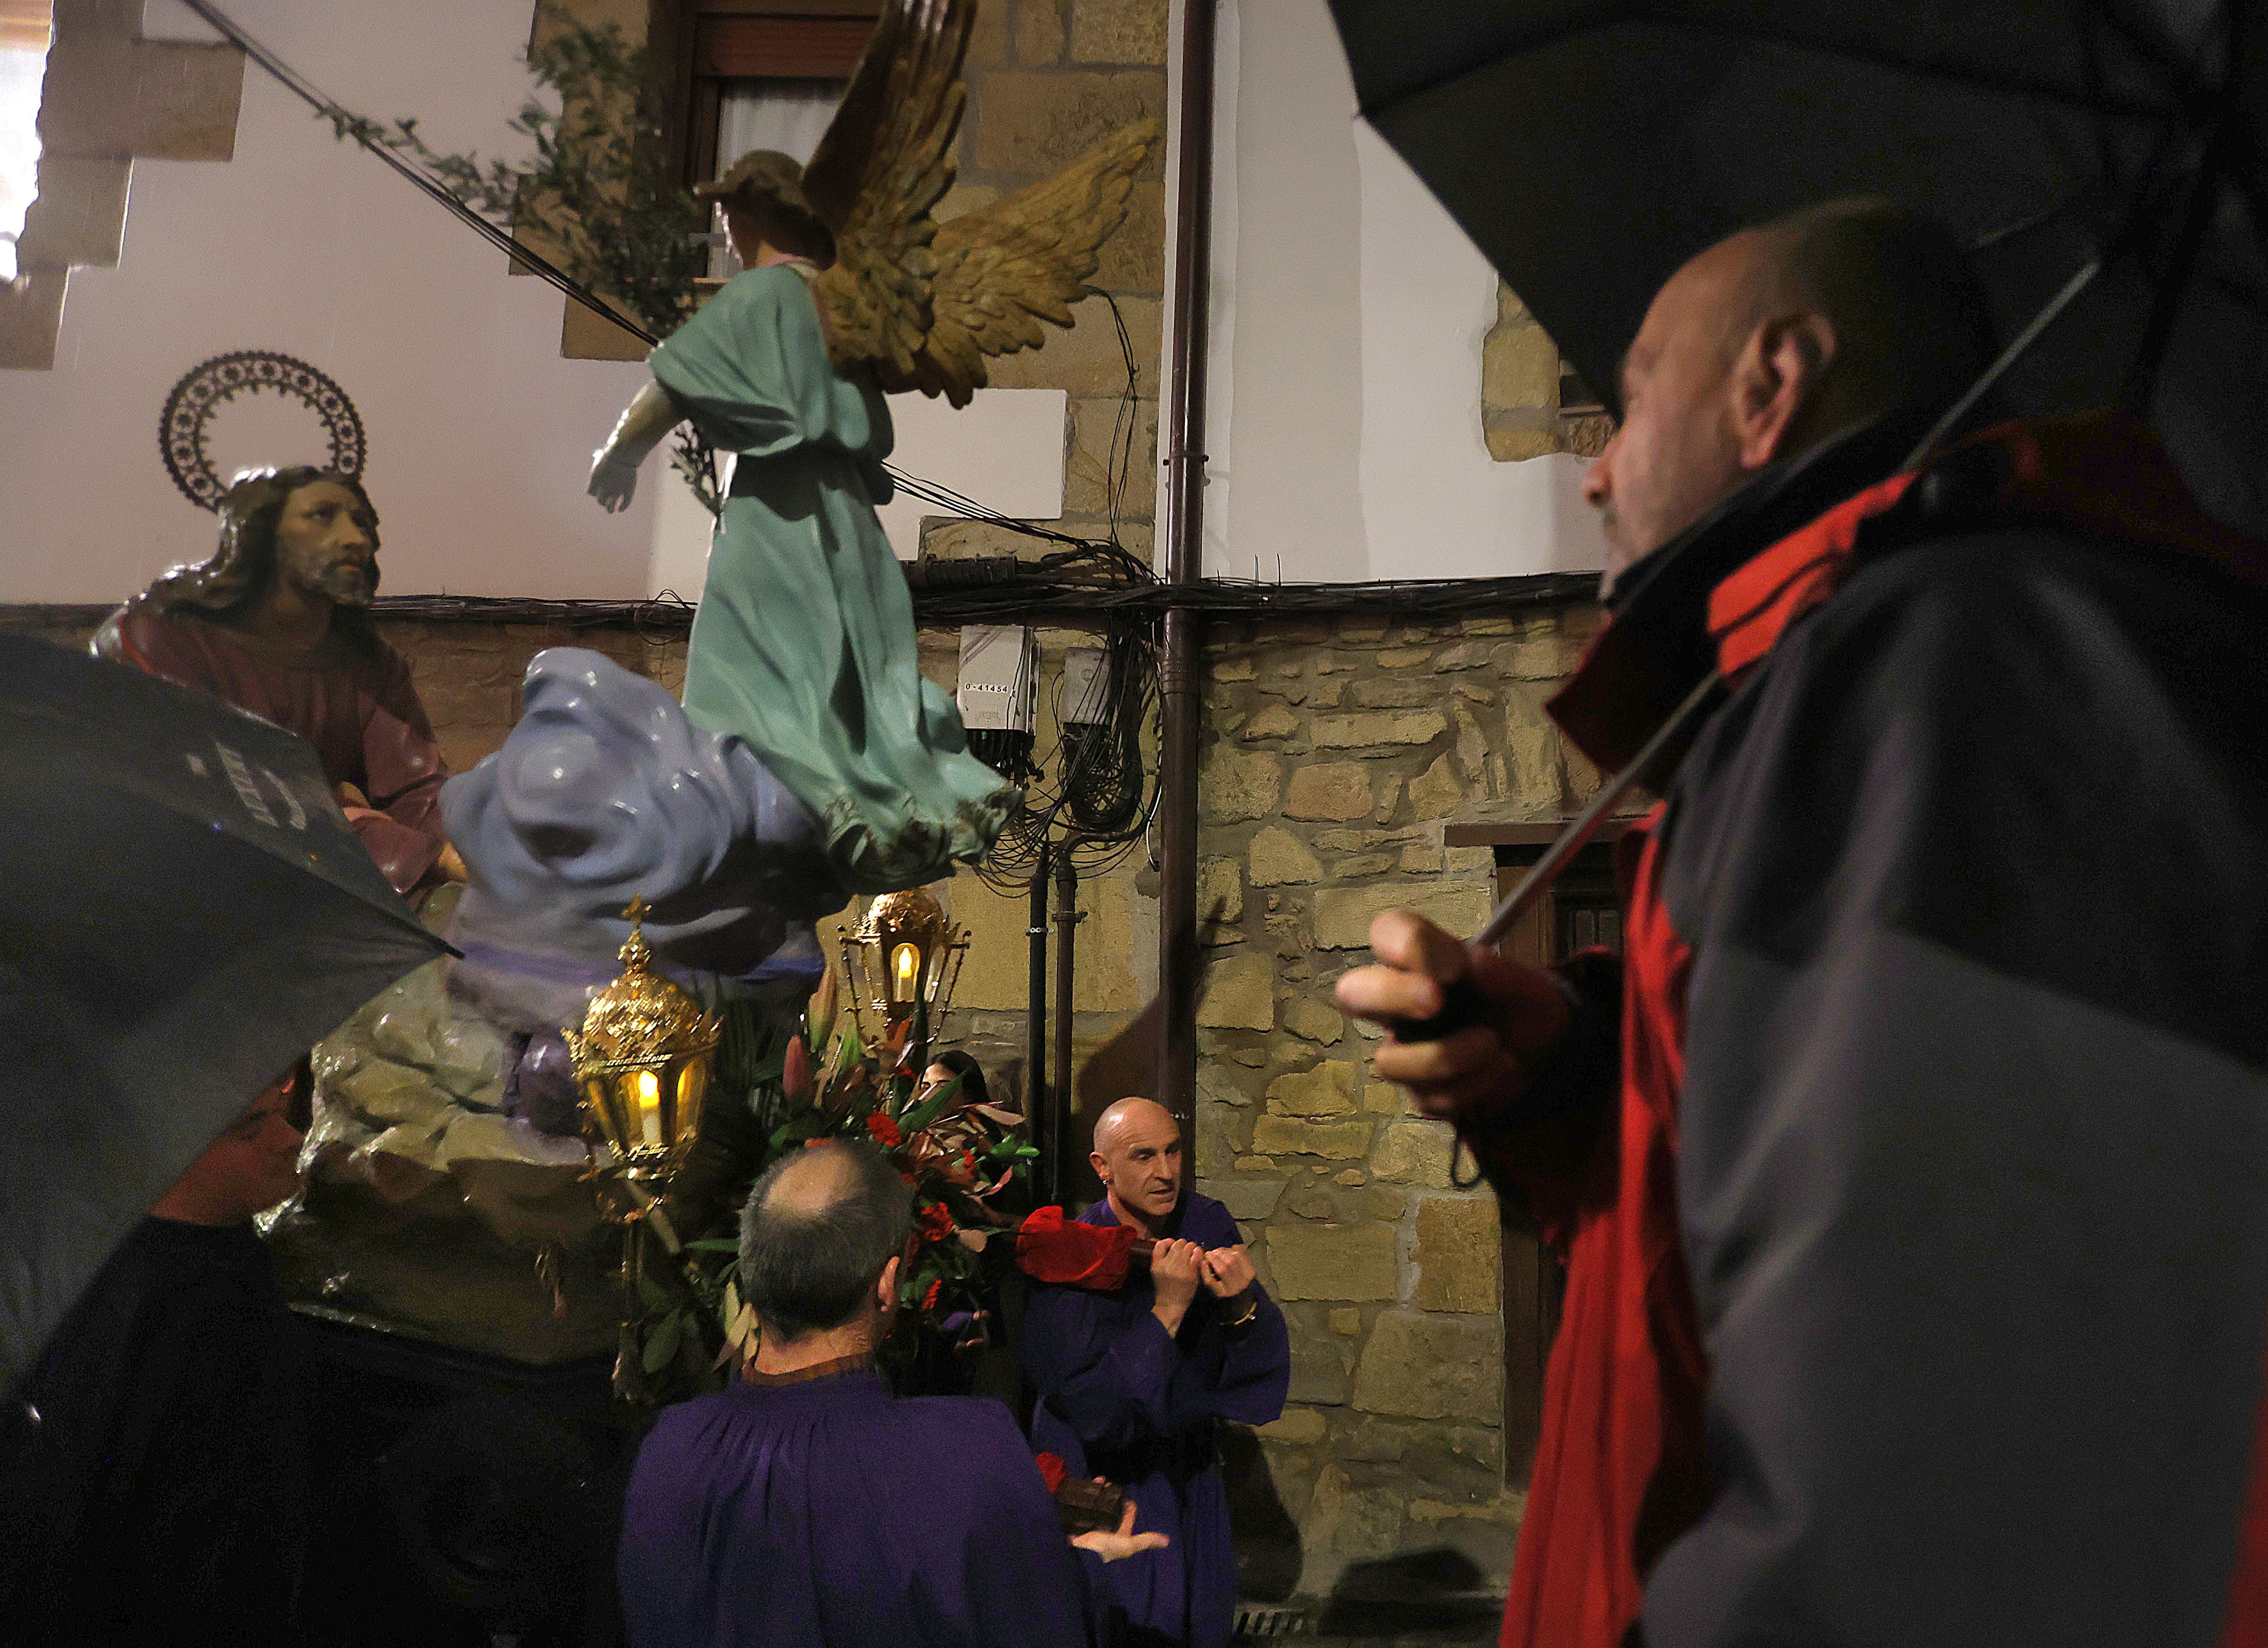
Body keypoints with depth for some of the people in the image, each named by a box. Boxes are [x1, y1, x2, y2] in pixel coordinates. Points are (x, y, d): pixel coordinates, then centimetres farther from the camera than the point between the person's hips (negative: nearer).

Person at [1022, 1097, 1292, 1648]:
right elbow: (1090, 1407, -27)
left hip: (1190, 1467, 4)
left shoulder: (1207, 1224, -10)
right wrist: (1168, 1310, -33)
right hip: (1103, 1475, -4)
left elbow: (1262, 1365, -12)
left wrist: (1243, 1305, -33)